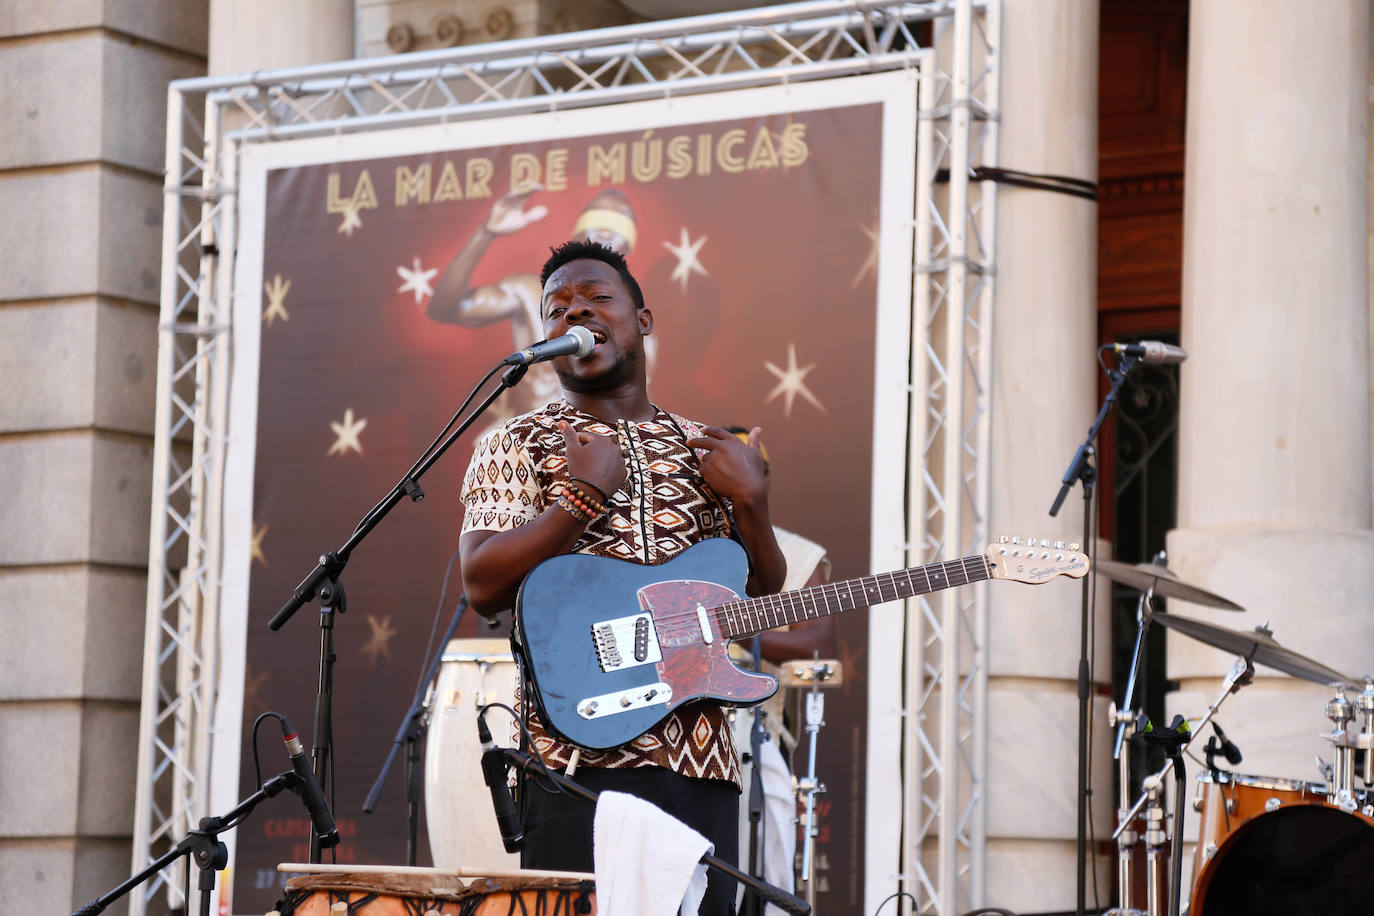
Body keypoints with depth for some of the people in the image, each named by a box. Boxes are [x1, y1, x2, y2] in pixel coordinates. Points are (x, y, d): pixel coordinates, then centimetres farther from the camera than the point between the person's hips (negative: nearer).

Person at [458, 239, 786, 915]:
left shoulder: (708, 452, 18)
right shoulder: (518, 444, 8)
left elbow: (764, 598, 17)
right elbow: (483, 586, -6)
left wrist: (752, 501, 1)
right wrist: (587, 495, -10)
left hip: (700, 759, 4)